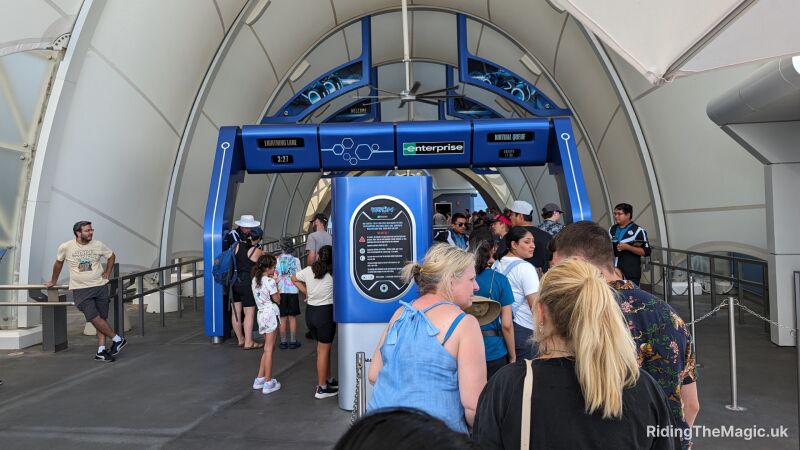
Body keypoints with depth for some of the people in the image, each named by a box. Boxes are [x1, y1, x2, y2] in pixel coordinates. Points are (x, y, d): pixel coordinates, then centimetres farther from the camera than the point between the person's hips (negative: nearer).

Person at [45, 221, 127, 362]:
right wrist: (53, 281, 23)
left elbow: (111, 256, 15)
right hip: (80, 289, -2)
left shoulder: (98, 245, -2)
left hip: (100, 286, 2)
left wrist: (107, 273, 6)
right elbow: (58, 263, 12)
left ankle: (101, 351, 10)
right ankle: (117, 339, 3)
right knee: (95, 318, -13)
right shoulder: (65, 247, -6)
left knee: (102, 319, 3)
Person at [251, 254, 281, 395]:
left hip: (261, 314, 8)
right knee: (269, 349, -2)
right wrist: (275, 282, -1)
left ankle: (260, 379, 21)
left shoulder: (255, 280, 8)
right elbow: (277, 300, -7)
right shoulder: (270, 281, -15)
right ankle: (268, 383, 3)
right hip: (270, 314, -8)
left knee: (268, 348, 18)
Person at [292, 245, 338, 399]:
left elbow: (294, 279, 15)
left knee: (321, 348, 20)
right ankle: (322, 388, 9)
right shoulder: (333, 273, -12)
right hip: (326, 312, -5)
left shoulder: (308, 270, 1)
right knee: (323, 350, 3)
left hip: (310, 311, 6)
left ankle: (328, 379, 33)